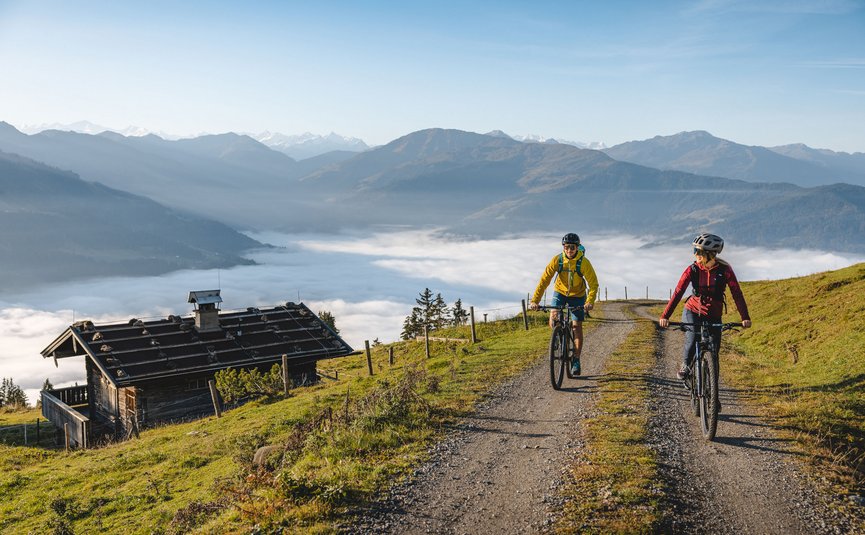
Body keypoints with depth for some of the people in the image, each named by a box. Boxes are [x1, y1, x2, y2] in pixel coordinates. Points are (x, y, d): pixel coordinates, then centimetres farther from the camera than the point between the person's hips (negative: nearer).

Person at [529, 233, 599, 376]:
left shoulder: (584, 262, -25)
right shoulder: (557, 260, -22)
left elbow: (593, 284, -25)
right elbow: (544, 280, -25)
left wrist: (590, 302, -41)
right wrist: (535, 300, -34)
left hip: (577, 295, -1)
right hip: (560, 292, 1)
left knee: (577, 327, -5)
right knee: (553, 319, -20)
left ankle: (576, 360, 6)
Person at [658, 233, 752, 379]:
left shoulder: (725, 269, -13)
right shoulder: (692, 270, -13)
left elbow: (737, 293, -14)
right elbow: (678, 293, -19)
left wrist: (745, 317, -25)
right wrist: (665, 316, -28)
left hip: (714, 317, 1)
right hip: (693, 312, -1)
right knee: (692, 342, -22)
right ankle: (685, 365, 7)